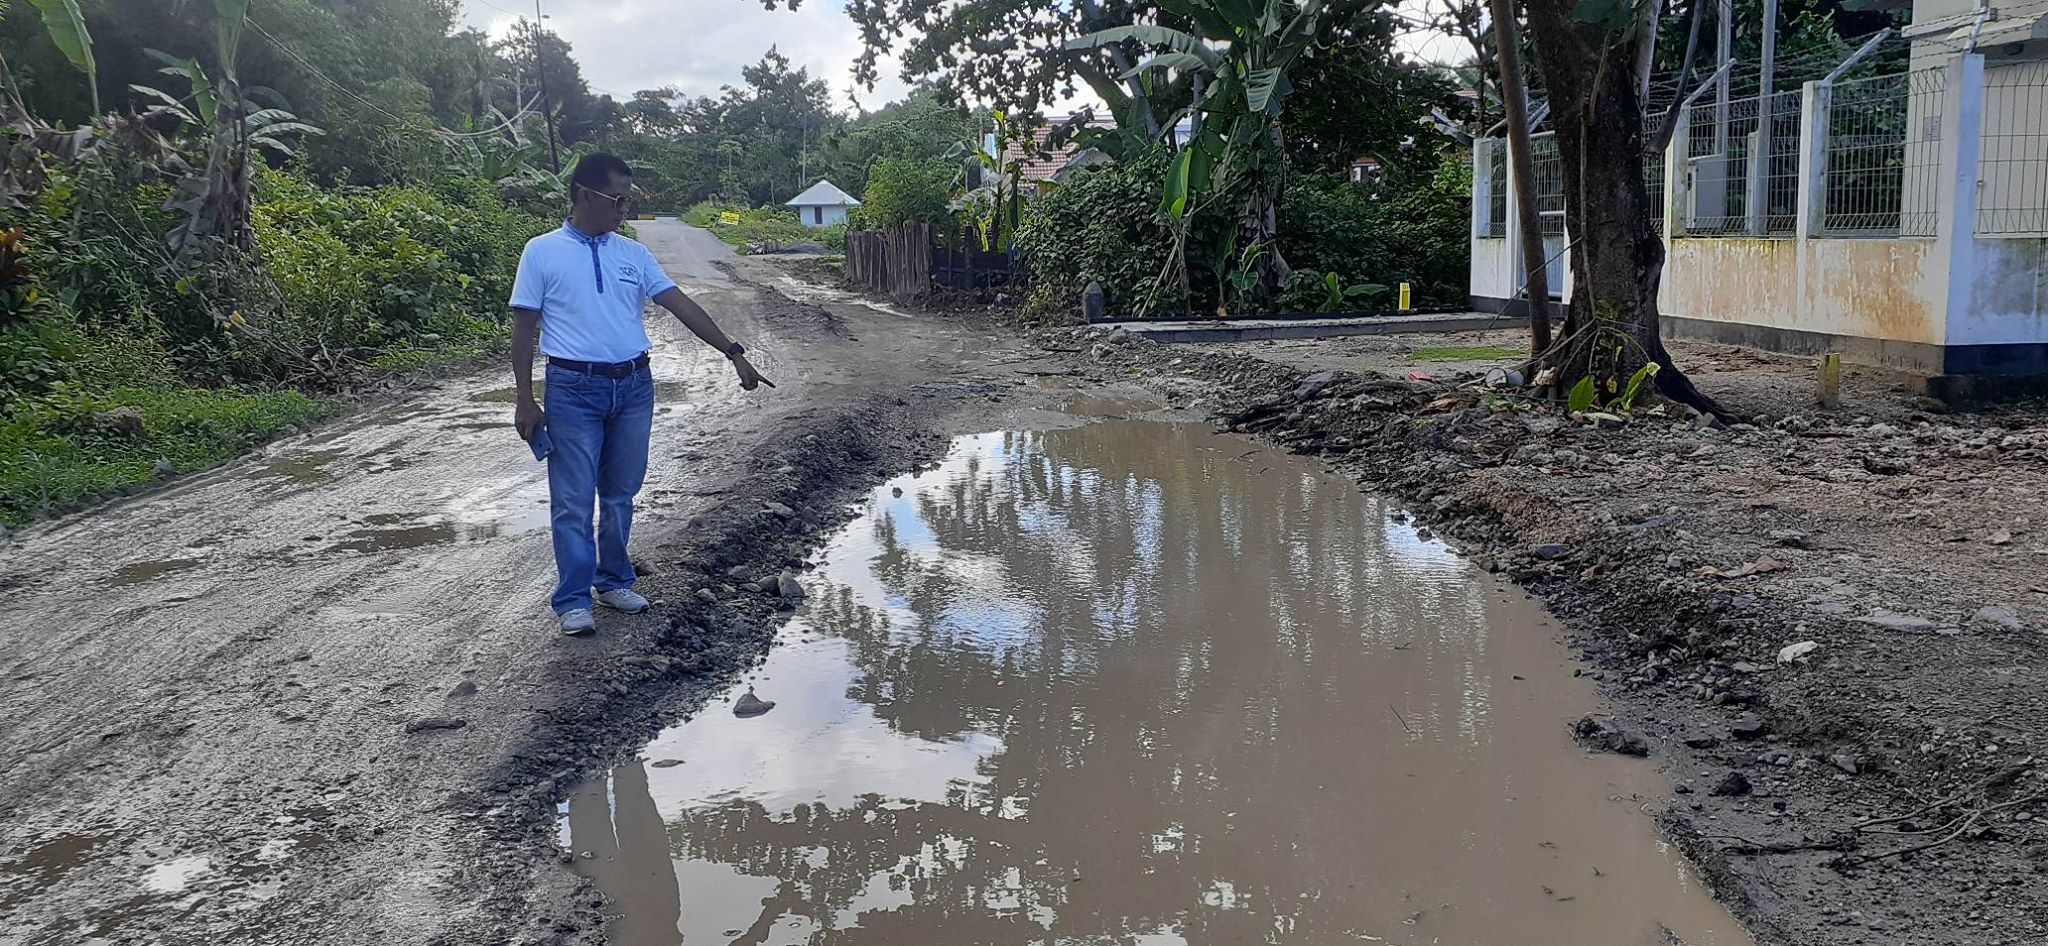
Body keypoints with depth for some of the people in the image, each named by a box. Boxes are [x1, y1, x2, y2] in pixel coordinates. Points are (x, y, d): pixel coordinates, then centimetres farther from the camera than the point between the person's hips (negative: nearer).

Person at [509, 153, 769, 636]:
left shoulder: (633, 253, 8)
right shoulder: (542, 252, -3)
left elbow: (682, 305, 5)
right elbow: (524, 327, -2)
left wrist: (735, 354, -1)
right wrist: (525, 399, -7)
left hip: (634, 386, 4)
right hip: (574, 389, -4)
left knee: (620, 494, 13)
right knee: (573, 500, -1)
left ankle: (614, 582, 26)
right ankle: (574, 600, 8)